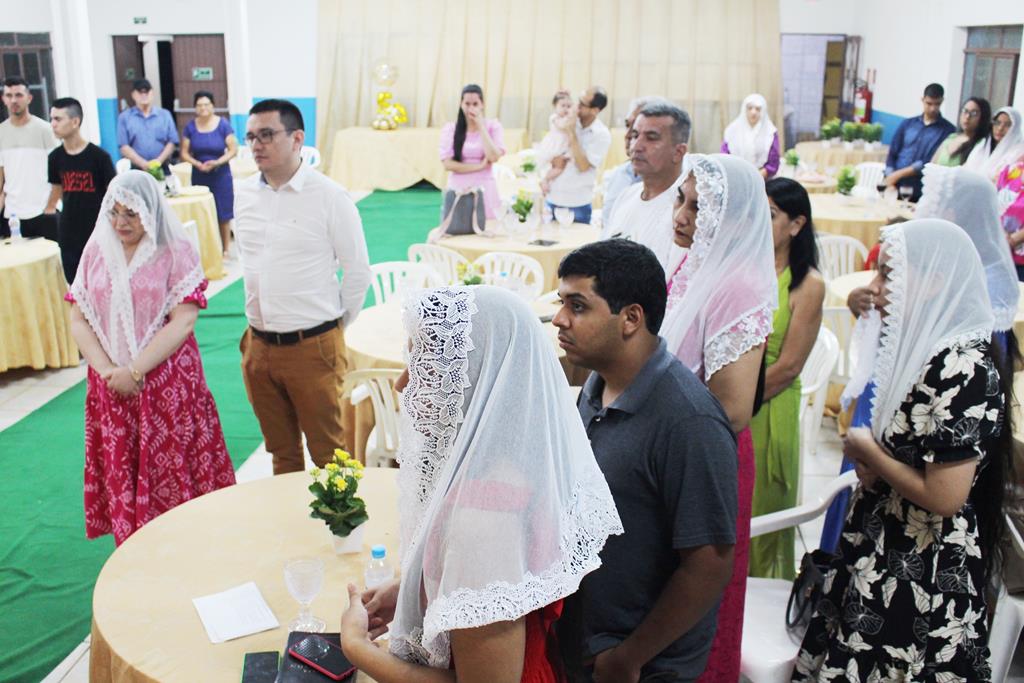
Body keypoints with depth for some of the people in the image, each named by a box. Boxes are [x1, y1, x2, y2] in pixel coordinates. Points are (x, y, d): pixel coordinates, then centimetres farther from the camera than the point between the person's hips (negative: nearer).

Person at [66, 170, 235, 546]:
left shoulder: (176, 251, -6)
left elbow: (183, 321, -13)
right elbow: (78, 320, 5)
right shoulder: (97, 250, 6)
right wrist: (106, 370, -10)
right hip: (111, 387, 4)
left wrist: (134, 371, -17)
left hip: (167, 384, -3)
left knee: (173, 477, 3)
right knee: (122, 478, 9)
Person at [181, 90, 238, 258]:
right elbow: (184, 153, 2)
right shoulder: (190, 126, 0)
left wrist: (218, 162, -21)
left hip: (221, 175, -2)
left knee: (223, 213, 0)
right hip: (199, 175, 2)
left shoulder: (223, 124, -7)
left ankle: (225, 249, 9)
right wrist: (198, 164, -16)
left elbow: (233, 150, -7)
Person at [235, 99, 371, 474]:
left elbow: (358, 271, -5)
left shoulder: (330, 197, -11)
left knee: (327, 454, 6)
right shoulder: (243, 193, 5)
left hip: (313, 347, -5)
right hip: (258, 345, 5)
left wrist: (334, 327, 2)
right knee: (281, 451, 19)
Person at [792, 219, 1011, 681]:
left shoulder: (963, 369, -23)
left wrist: (867, 450, -12)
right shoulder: (917, 345, 5)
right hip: (883, 556, 8)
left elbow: (944, 496, -25)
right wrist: (869, 465, -1)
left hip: (926, 580, -8)